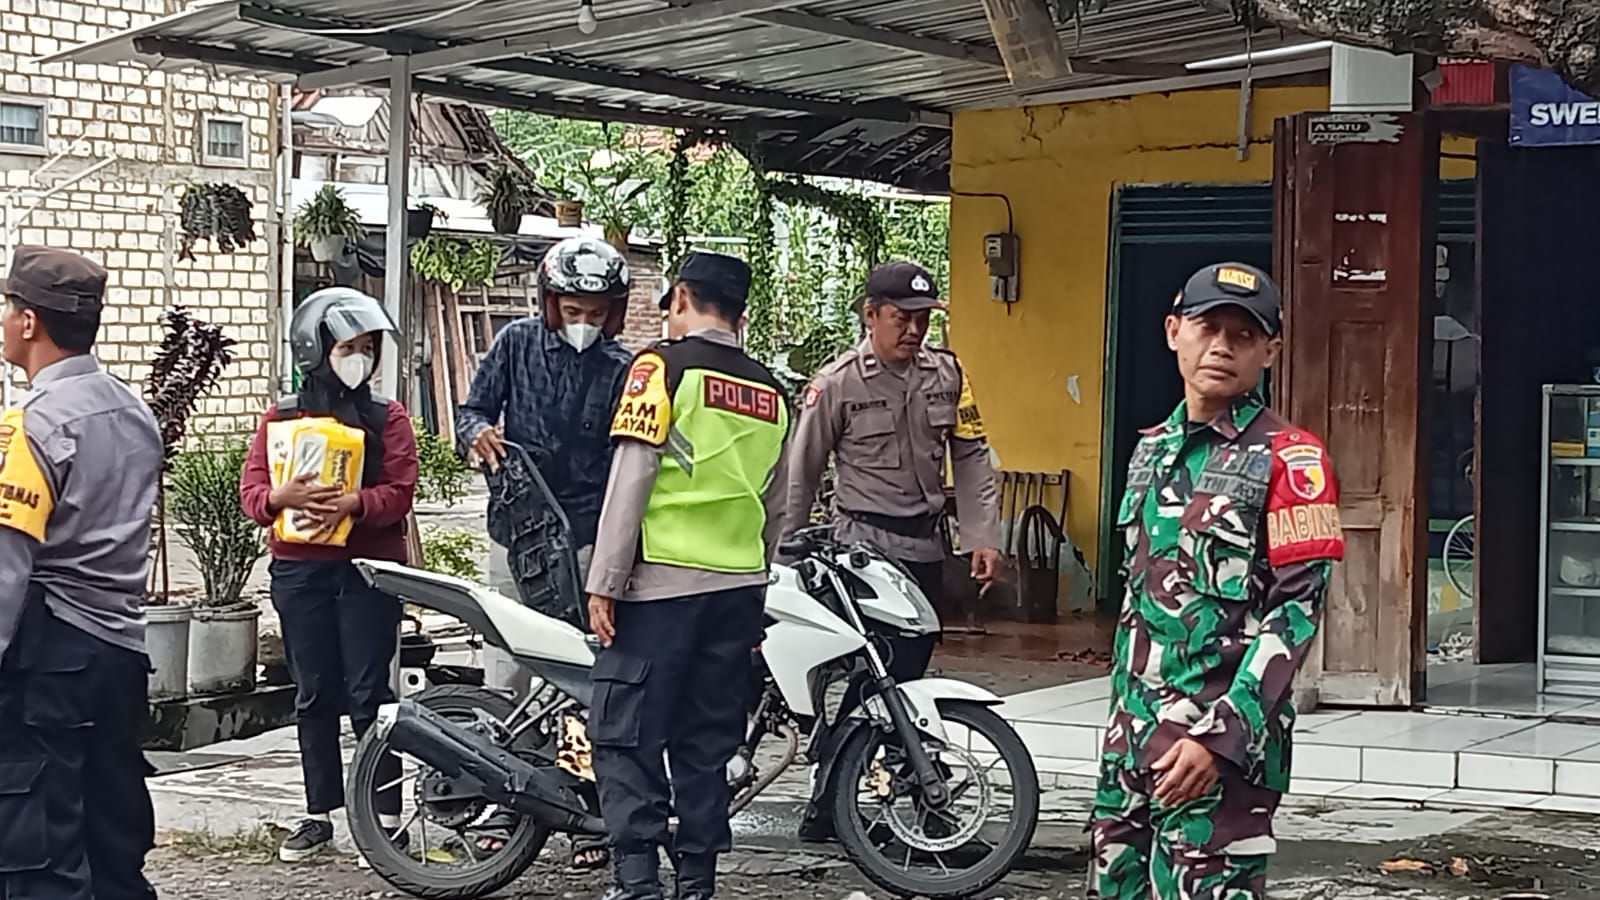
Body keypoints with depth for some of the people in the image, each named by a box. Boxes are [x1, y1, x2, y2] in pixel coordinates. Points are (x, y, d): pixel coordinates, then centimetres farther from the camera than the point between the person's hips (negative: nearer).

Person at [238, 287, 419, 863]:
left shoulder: (388, 418, 6)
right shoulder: (282, 417, 10)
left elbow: (399, 492, -6)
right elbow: (251, 490, 2)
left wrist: (352, 504, -24)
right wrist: (284, 497, -21)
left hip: (369, 568, -2)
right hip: (299, 570, 2)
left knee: (369, 695, -5)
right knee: (314, 695, 8)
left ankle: (387, 817, 0)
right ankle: (319, 816, 16)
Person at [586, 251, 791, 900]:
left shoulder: (663, 367, -5)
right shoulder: (770, 391, 14)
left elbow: (631, 479, -11)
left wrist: (603, 583, -9)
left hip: (662, 583, -6)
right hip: (738, 587, 6)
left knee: (625, 734, -3)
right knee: (707, 741, 11)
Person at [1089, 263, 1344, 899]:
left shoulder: (1287, 457, -7)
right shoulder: (1151, 451, 14)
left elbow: (1298, 608, -13)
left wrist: (1220, 736, -20)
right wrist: (1121, 715, 17)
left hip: (1221, 742, -7)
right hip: (1132, 732, 7)